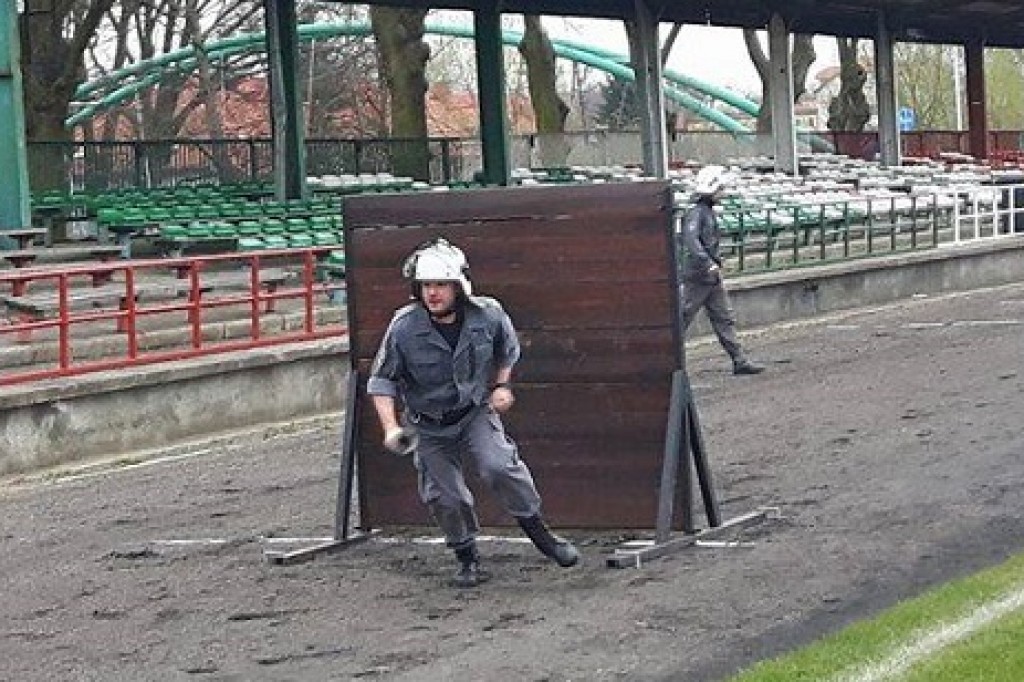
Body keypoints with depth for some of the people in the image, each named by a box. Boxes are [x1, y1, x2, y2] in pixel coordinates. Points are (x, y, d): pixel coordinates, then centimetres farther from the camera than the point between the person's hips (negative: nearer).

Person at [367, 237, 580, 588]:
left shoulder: (487, 314, -15)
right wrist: (391, 428, -21)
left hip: (476, 411, 0)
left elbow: (508, 350, 10)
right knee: (443, 496, -1)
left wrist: (502, 385, 0)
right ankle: (468, 559, 21)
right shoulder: (404, 327, -20)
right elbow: (381, 381, -11)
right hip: (429, 425, 0)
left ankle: (538, 531, -1)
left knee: (499, 466, -22)